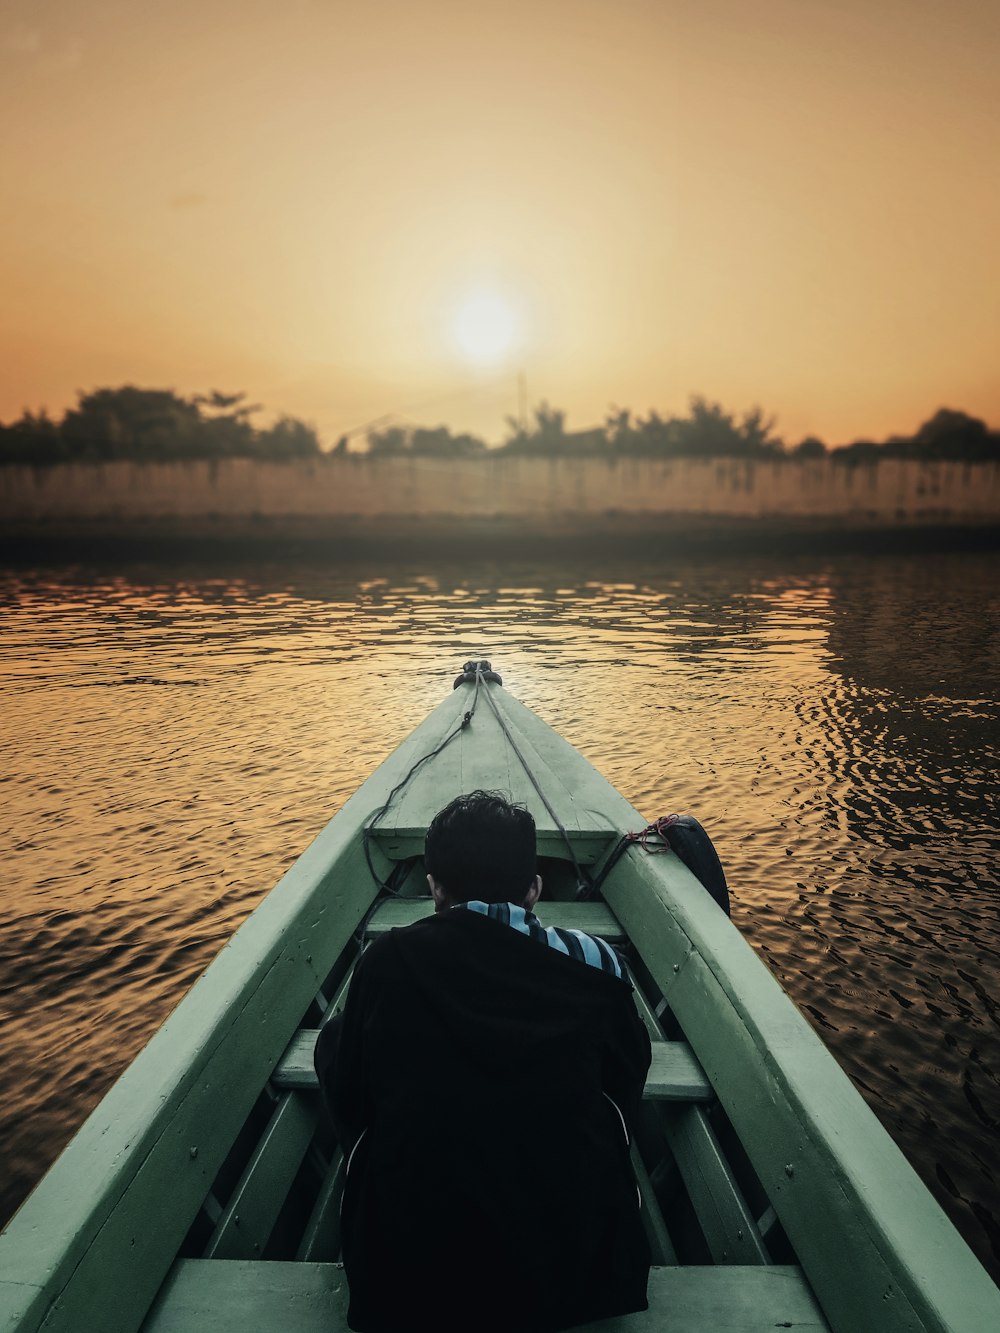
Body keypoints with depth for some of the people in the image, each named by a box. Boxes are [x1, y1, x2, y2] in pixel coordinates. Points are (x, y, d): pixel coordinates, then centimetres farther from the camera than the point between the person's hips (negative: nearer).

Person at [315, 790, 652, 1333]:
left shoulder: (387, 960, -12)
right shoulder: (595, 963, -10)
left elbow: (346, 1100, 2)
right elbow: (626, 1086, 7)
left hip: (404, 1283, -1)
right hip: (574, 1274, 2)